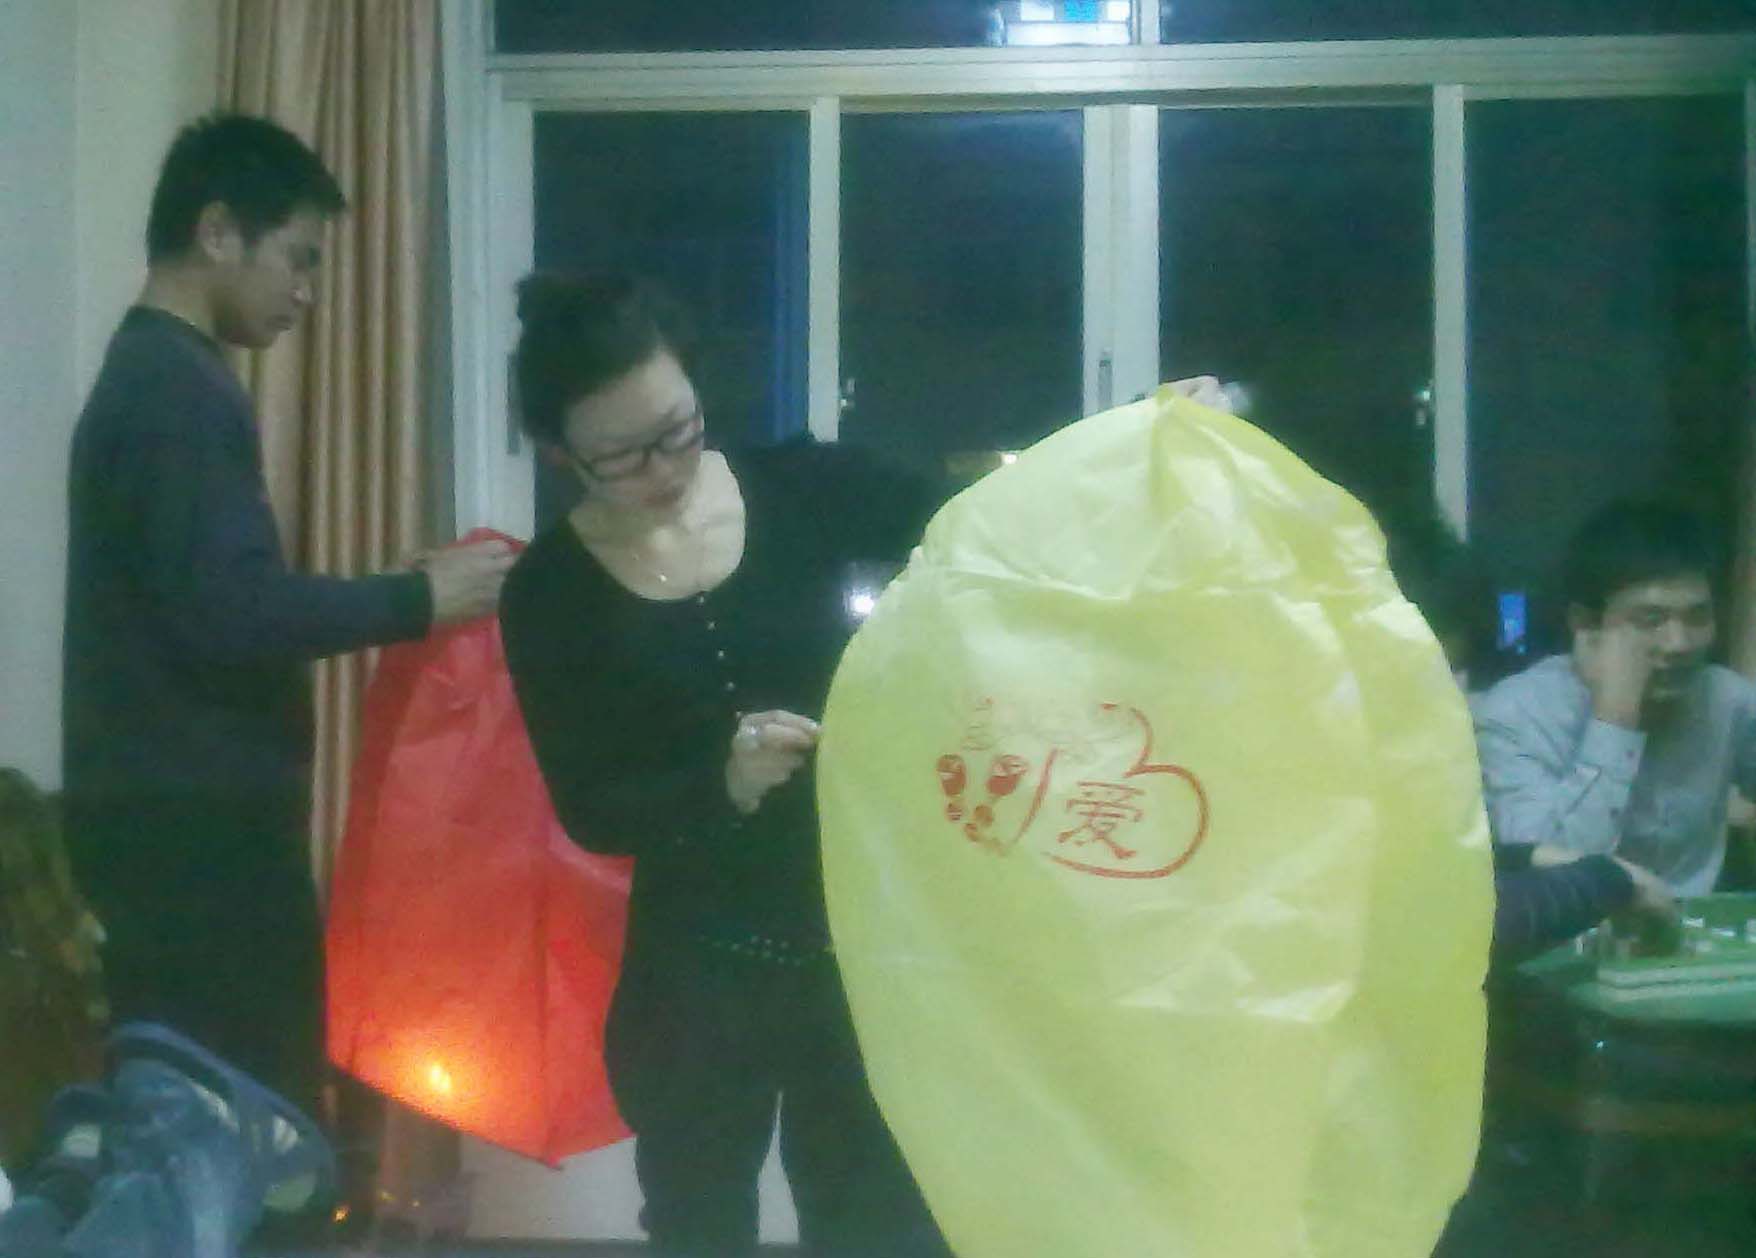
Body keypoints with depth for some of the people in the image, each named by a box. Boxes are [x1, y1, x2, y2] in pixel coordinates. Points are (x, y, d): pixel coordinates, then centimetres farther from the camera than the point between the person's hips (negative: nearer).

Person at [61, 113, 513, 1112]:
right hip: (198, 822, -10)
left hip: (174, 810, 10)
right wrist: (417, 598, -13)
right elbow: (226, 611, -23)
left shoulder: (148, 374, 17)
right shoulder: (184, 391, -14)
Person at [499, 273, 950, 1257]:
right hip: (700, 972, 0)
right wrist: (722, 786, -26)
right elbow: (592, 811, -8)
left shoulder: (801, 490, -4)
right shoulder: (552, 593, -6)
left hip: (866, 938, 1)